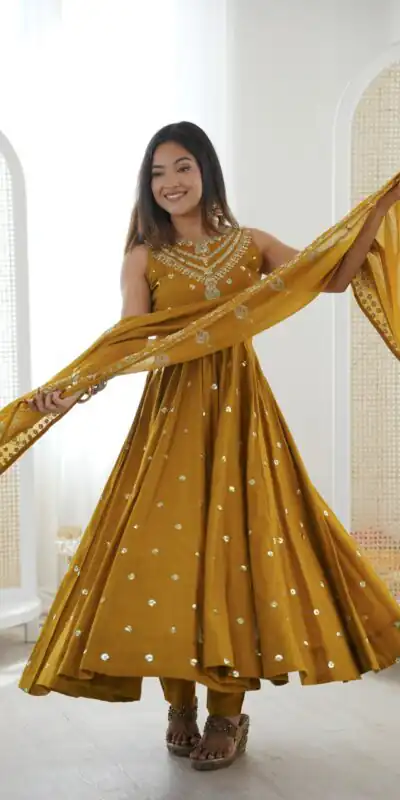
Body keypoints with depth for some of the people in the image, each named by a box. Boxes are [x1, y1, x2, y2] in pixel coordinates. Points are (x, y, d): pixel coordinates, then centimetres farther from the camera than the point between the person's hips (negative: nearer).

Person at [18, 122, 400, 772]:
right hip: (172, 413, 0)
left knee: (236, 544, -2)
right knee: (168, 544, -5)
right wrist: (77, 388, -22)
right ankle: (181, 706, 11)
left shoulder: (251, 245, 8)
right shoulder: (144, 258, 5)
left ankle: (228, 712, 7)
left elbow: (335, 278, 3)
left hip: (239, 409, 1)